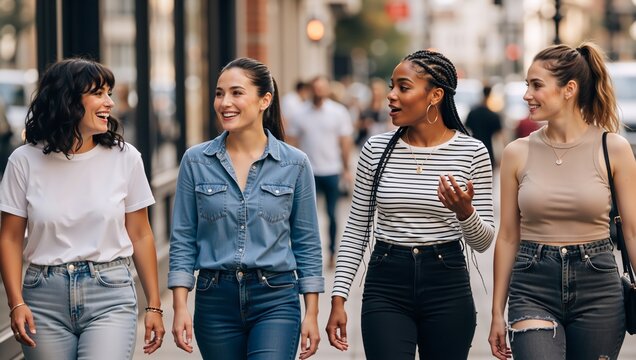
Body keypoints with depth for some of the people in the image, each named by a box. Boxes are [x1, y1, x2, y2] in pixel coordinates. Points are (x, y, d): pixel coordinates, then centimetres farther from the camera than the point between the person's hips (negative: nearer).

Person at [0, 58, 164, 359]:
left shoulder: (125, 158, 1)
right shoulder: (25, 161, 0)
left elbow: (140, 236, 6)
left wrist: (154, 306, 6)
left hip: (110, 296, -1)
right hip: (45, 297, 1)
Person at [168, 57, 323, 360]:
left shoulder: (295, 164, 0)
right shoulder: (196, 161, 1)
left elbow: (306, 243, 4)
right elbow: (182, 241, 3)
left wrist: (312, 314, 1)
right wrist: (180, 308, -5)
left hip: (275, 300, -2)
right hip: (215, 300, 2)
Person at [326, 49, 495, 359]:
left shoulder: (471, 152, -3)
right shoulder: (376, 150, 2)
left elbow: (483, 241, -1)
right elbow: (356, 231, 7)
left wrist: (464, 211, -22)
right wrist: (338, 298, 2)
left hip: (447, 288, 0)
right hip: (385, 288, 0)